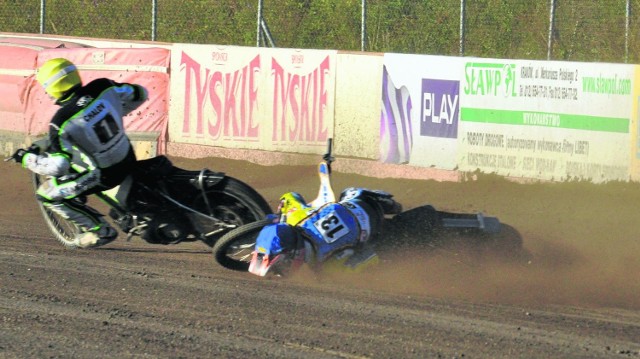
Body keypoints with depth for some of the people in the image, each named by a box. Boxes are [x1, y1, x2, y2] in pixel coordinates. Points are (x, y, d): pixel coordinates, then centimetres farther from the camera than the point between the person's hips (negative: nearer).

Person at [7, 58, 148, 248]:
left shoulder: (62, 122, -27)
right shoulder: (102, 88, -12)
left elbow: (58, 167, -26)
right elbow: (140, 94, 4)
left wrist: (26, 158, -10)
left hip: (105, 175, -7)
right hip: (128, 159, 7)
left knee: (47, 195, 8)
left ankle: (100, 230, 11)